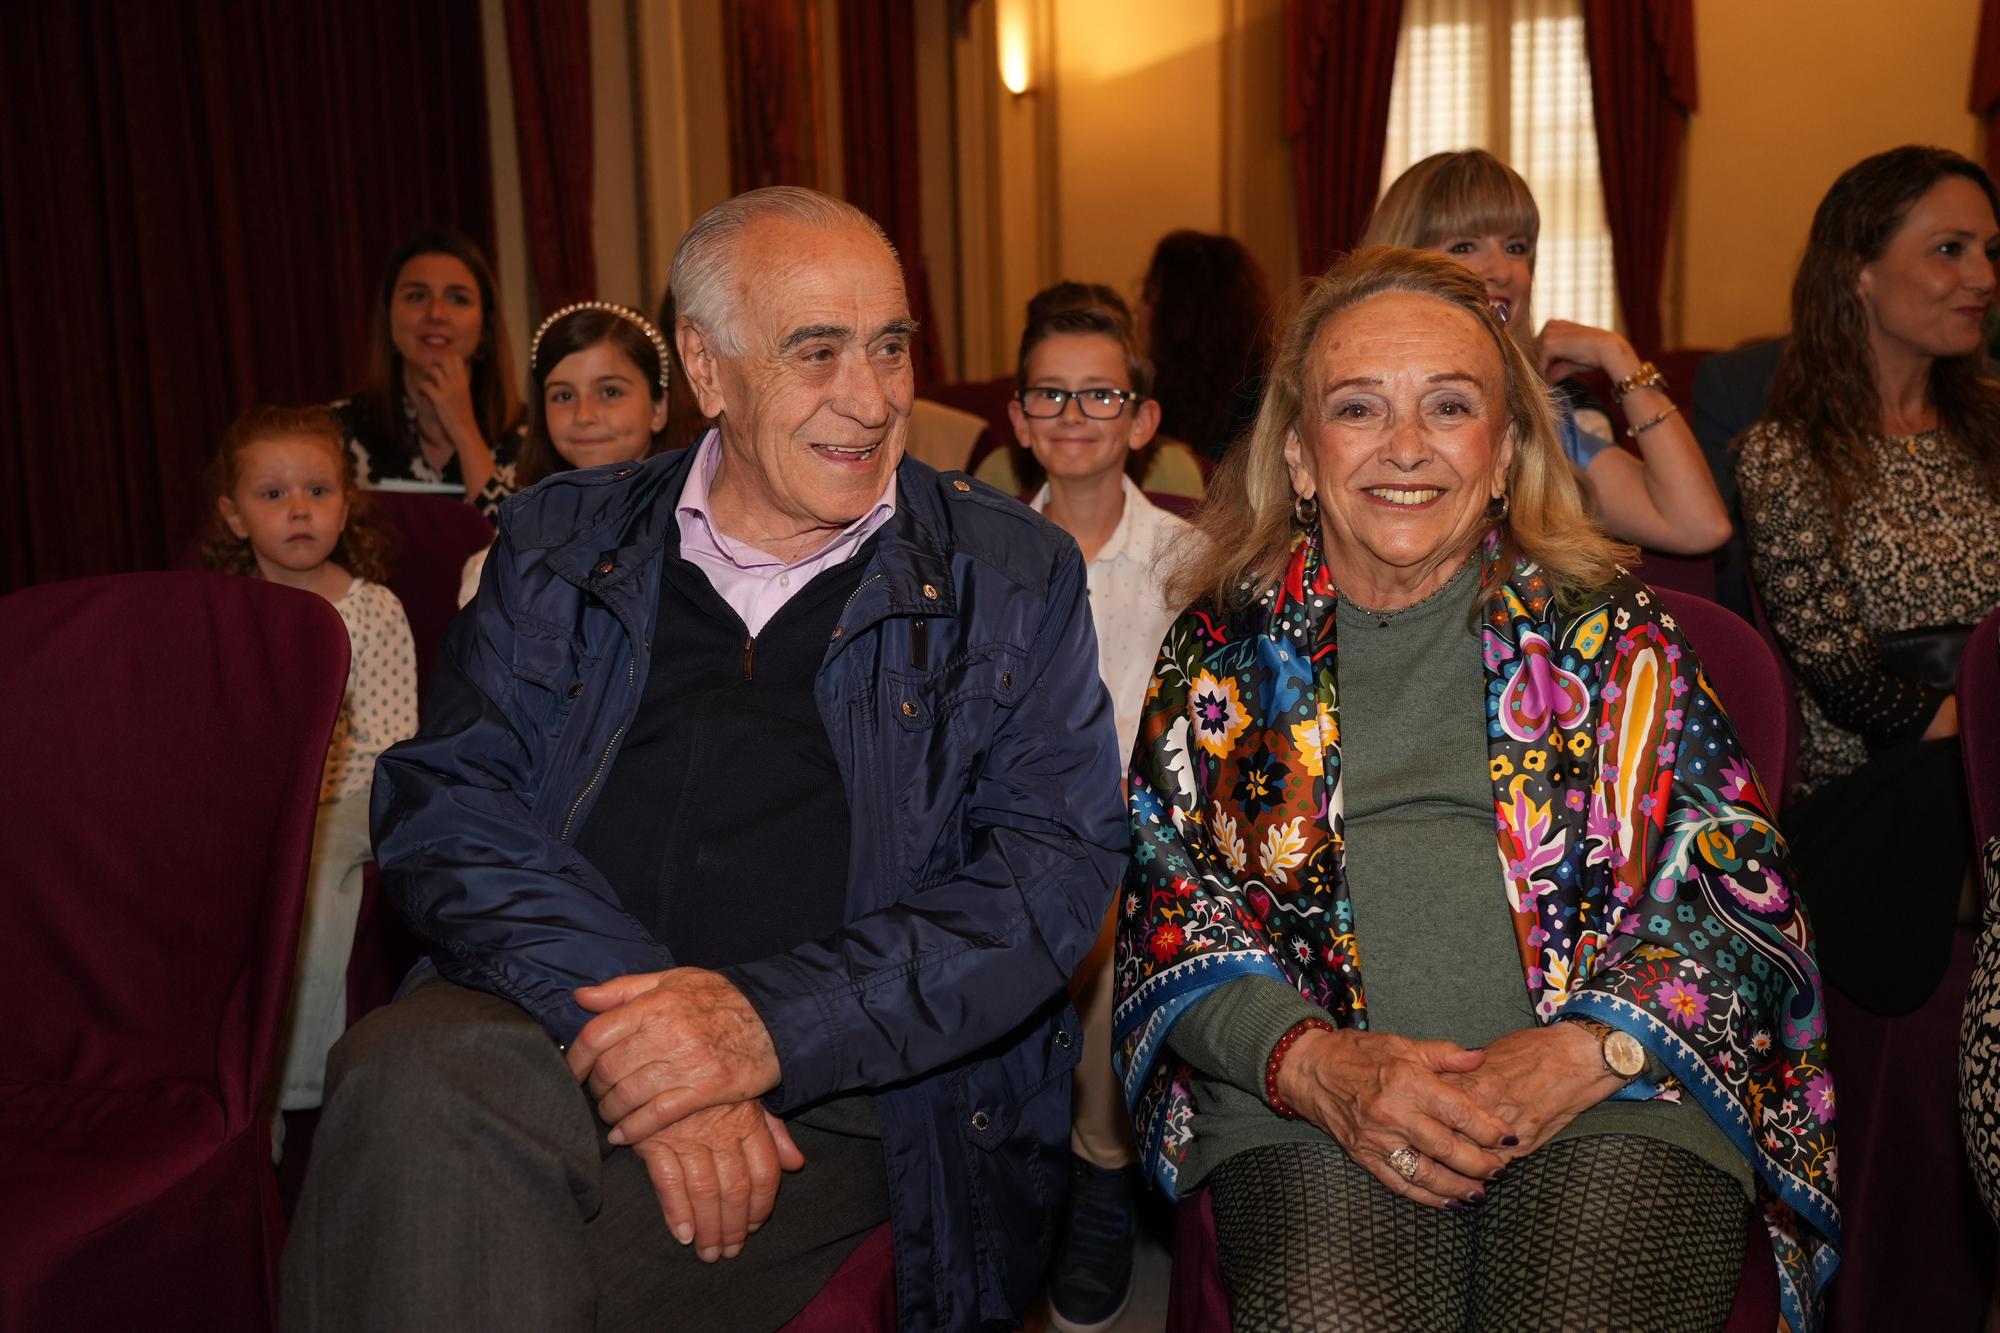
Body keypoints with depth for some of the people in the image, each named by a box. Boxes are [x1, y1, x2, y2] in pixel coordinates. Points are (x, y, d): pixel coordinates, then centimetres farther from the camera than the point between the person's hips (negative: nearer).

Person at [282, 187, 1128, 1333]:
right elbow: (444, 799, 1)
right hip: (562, 1012, 3)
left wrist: (775, 1020, -17)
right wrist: (618, 1013, -18)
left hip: (850, 1079, -2)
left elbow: (1057, 869, -3)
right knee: (411, 1084, -31)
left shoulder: (1013, 575, 7)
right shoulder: (563, 545, 12)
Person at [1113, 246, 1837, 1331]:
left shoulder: (1610, 634, 10)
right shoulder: (1225, 648, 11)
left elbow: (1738, 887, 5)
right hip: (1304, 1109, 0)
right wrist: (1318, 1061, -13)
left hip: (1619, 1090, 1)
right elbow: (1174, 905, 5)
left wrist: (1584, 1053, -12)